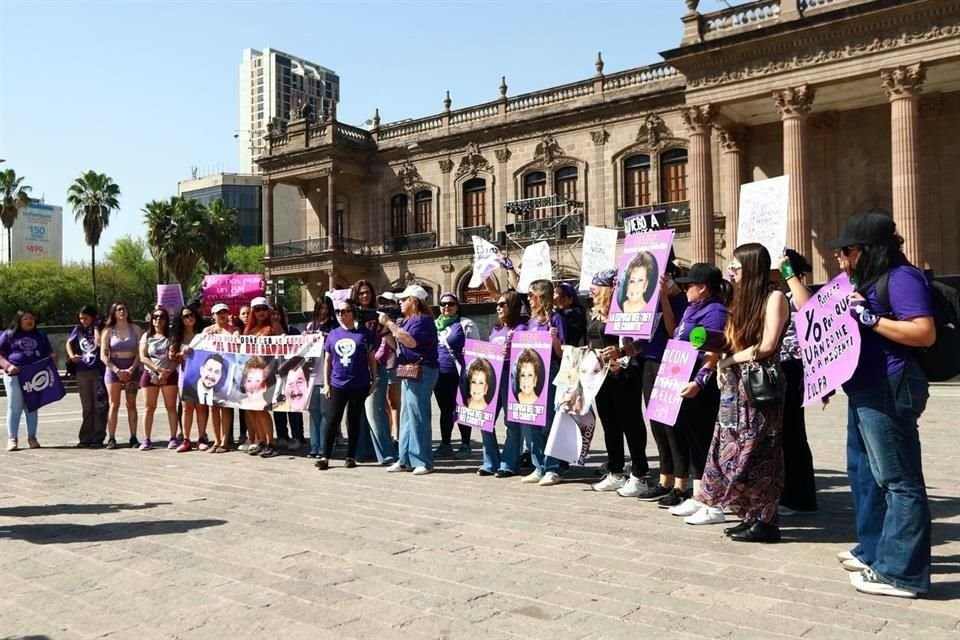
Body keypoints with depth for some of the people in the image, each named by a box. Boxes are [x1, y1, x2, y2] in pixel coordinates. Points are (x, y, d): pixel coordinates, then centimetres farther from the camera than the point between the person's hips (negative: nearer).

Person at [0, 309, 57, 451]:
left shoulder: (40, 335, 16)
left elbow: (50, 354, 19)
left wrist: (53, 358, -4)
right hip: (14, 375, -2)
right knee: (15, 407, -1)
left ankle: (32, 437, 13)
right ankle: (12, 438, 4)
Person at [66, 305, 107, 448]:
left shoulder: (100, 329, -2)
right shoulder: (78, 329, 9)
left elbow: (98, 342, -19)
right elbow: (69, 343, 22)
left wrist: (95, 327, -10)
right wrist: (71, 355, 5)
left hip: (98, 371, -4)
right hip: (82, 372, 4)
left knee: (99, 406, -2)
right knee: (86, 408, 10)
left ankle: (98, 438, 3)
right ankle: (85, 438, 14)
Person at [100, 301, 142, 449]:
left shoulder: (135, 329, 5)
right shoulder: (108, 331, 4)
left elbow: (139, 352, 0)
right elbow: (103, 355, -1)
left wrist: (131, 369, -11)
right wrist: (117, 370, -12)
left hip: (132, 369, 0)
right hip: (113, 369, 0)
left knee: (131, 404, 2)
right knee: (114, 405, -1)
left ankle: (133, 438, 3)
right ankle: (111, 438, 0)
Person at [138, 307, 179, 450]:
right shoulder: (147, 336, 8)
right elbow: (143, 357, -1)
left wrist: (167, 373, -16)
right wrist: (158, 369, -15)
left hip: (169, 374, -1)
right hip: (150, 374, 1)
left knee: (171, 407, -1)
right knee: (149, 407, 0)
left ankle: (173, 437, 1)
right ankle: (146, 439, 2)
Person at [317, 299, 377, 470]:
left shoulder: (364, 334, -1)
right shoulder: (333, 335, 7)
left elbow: (371, 359, 4)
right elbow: (327, 361, 11)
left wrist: (374, 380, 1)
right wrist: (326, 383, 6)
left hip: (359, 385, -2)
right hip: (337, 384, 2)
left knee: (354, 420, 7)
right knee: (332, 419, -1)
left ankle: (351, 457, 16)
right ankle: (325, 456, 4)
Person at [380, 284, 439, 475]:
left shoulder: (423, 319, -12)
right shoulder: (408, 320, 17)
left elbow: (411, 341, -28)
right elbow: (398, 345, 18)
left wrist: (389, 323, -23)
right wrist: (386, 330, 7)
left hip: (421, 372, -10)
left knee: (418, 416, -9)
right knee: (407, 416, 12)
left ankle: (423, 462, -3)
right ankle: (405, 459, 19)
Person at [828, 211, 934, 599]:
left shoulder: (900, 277, -13)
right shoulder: (866, 280, 16)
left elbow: (925, 333, -23)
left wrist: (870, 319, -23)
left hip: (890, 391, -11)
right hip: (866, 390, 11)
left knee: (897, 479, -5)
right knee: (863, 471, 18)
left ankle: (902, 573, 1)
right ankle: (873, 549, 32)